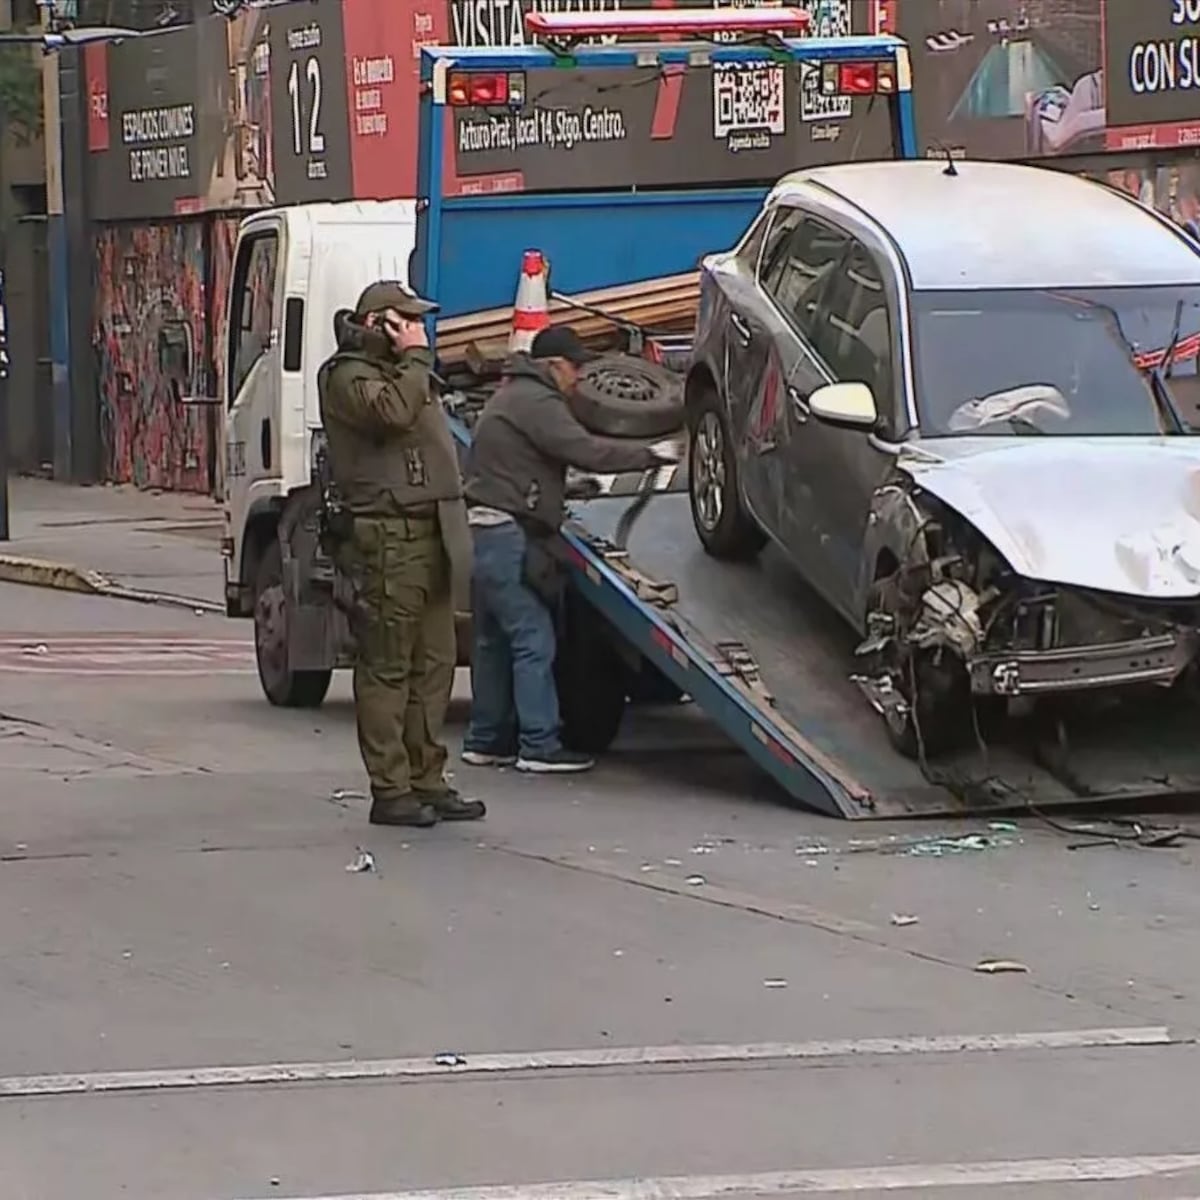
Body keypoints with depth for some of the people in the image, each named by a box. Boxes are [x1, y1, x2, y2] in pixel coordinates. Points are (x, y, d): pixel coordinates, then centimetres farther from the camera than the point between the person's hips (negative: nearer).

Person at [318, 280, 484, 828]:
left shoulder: (402, 373, 25)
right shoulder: (349, 377, -7)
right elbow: (392, 412, -27)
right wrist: (415, 358, -15)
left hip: (428, 534, 10)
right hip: (388, 539, -10)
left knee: (433, 666, 9)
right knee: (387, 669, -7)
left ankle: (427, 782, 14)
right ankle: (390, 791, -6)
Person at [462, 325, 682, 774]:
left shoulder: (512, 396, 22)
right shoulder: (535, 402, -12)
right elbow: (586, 450, -19)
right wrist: (651, 454, -12)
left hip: (482, 531, 11)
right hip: (506, 533, -11)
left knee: (494, 640, 15)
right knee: (534, 640, -9)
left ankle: (486, 740, 19)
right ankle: (539, 745, -10)